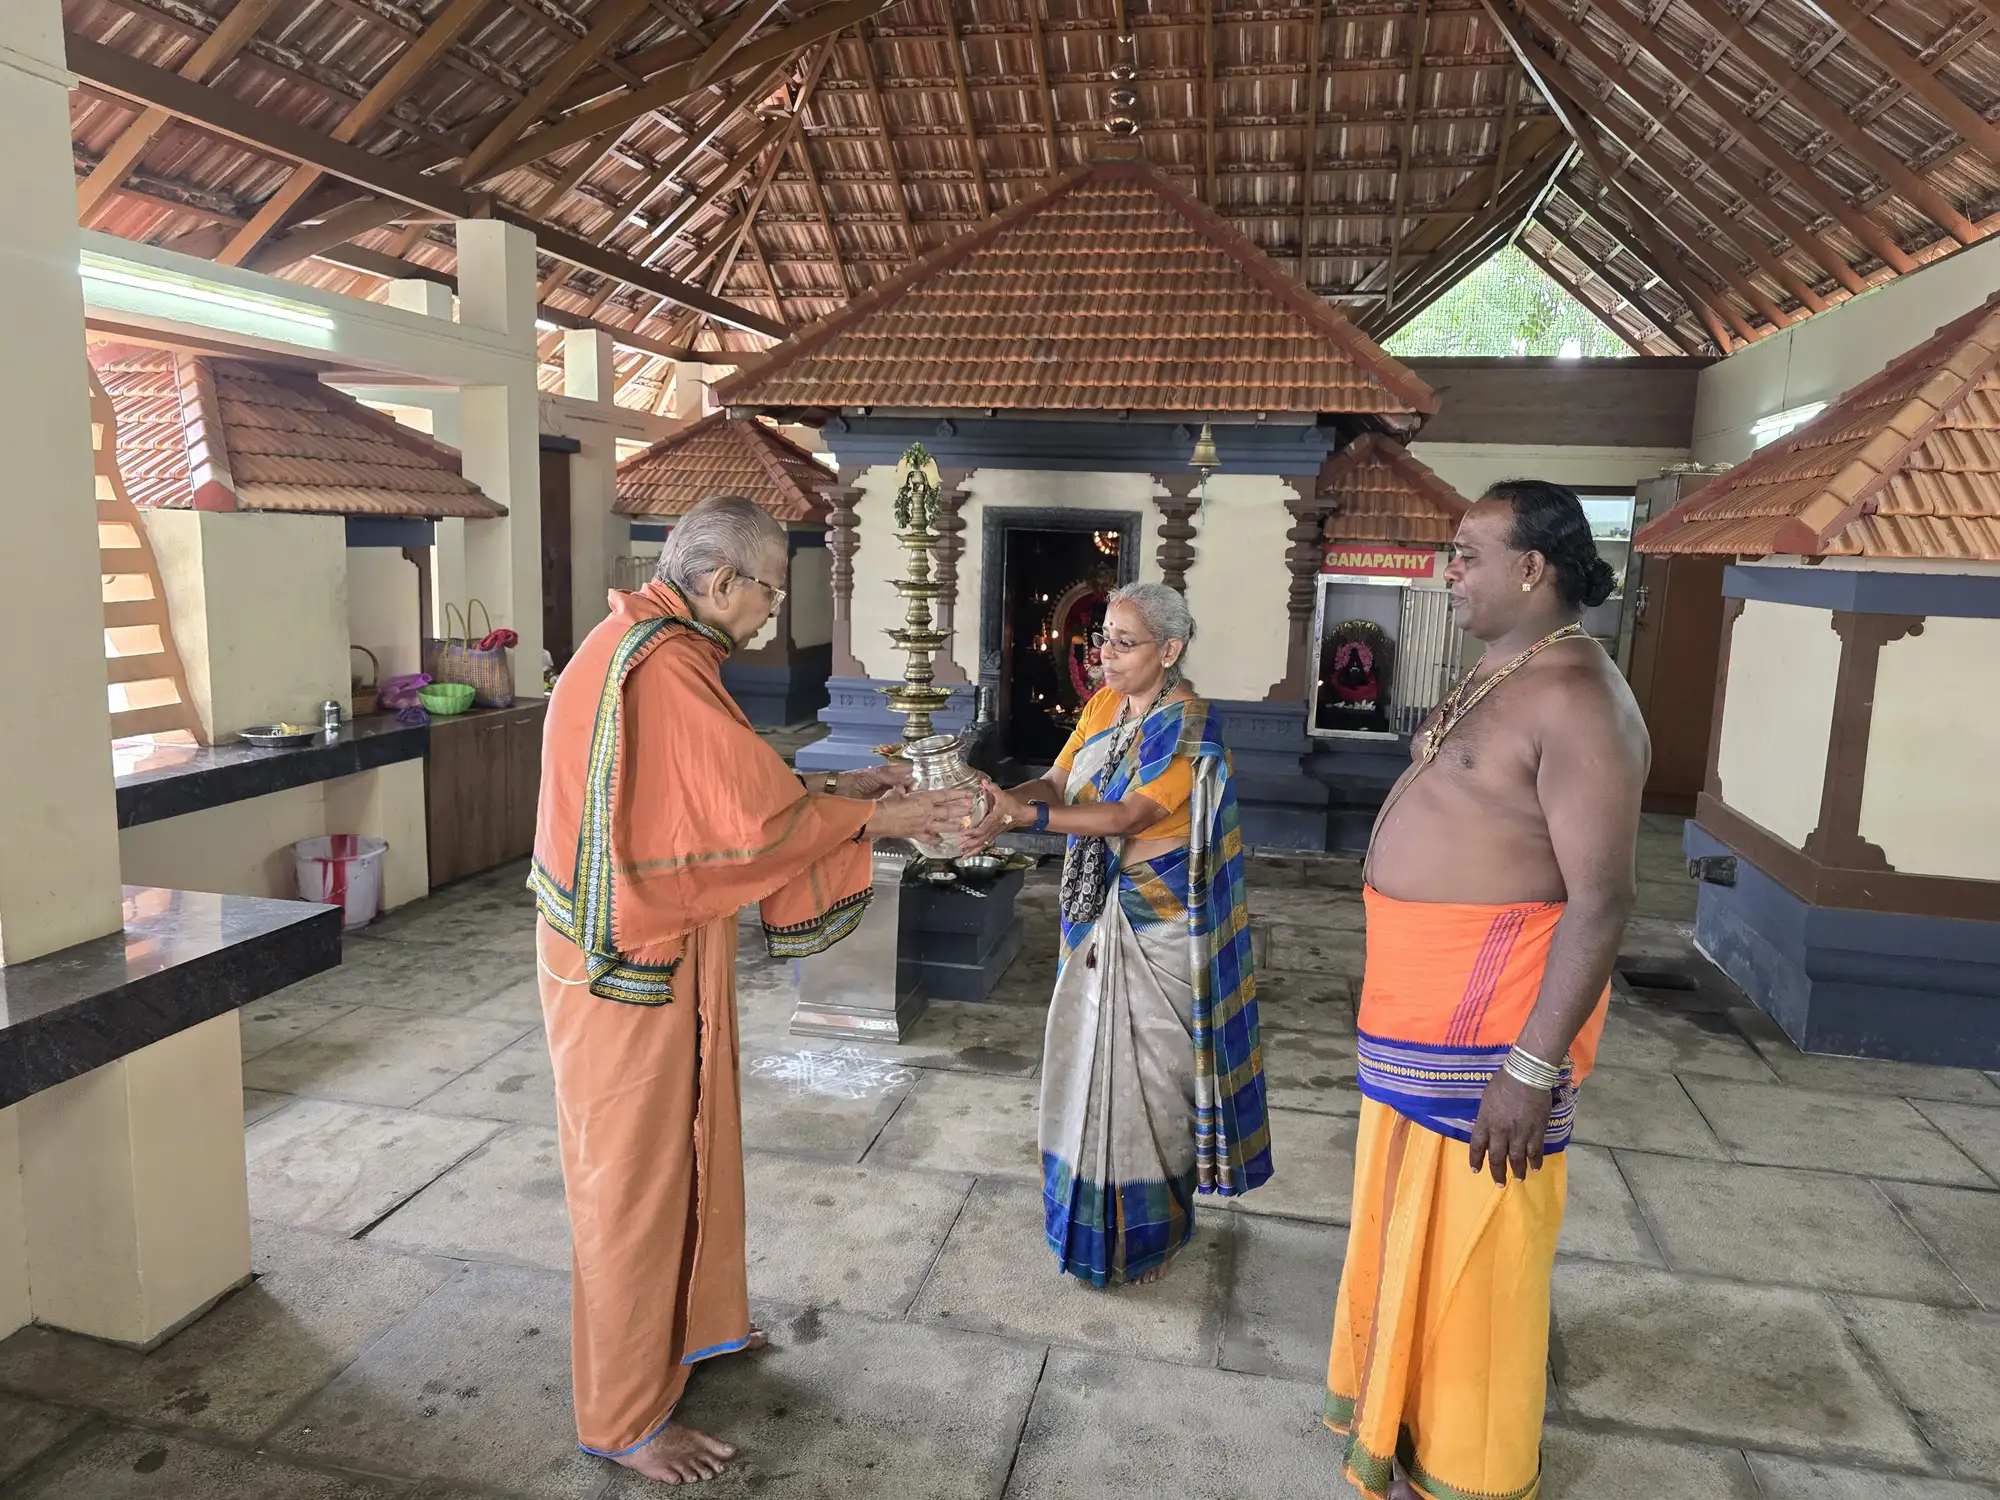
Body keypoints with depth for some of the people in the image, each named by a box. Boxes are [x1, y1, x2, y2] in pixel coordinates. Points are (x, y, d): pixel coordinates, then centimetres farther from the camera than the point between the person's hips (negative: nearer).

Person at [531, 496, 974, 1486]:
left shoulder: (650, 648, 8)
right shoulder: (664, 668, -25)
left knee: (689, 1140, 23)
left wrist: (836, 789, 7)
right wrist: (877, 818, -11)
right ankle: (624, 1419, 23)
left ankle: (691, 1324, 44)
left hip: (663, 943, 10)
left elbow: (721, 793, 12)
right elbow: (757, 813, -24)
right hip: (632, 962, -10)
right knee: (633, 1174, 4)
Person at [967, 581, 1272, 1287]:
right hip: (1096, 915, 7)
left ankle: (1150, 1231, 24)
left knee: (1149, 1071, 3)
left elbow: (1129, 815, -27)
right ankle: (1092, 1212, 34)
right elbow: (1058, 782, 0)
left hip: (1158, 924, -7)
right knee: (1089, 1060, 14)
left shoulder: (1190, 726, -18)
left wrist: (1024, 814, -36)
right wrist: (999, 797, -21)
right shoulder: (1103, 704, 6)